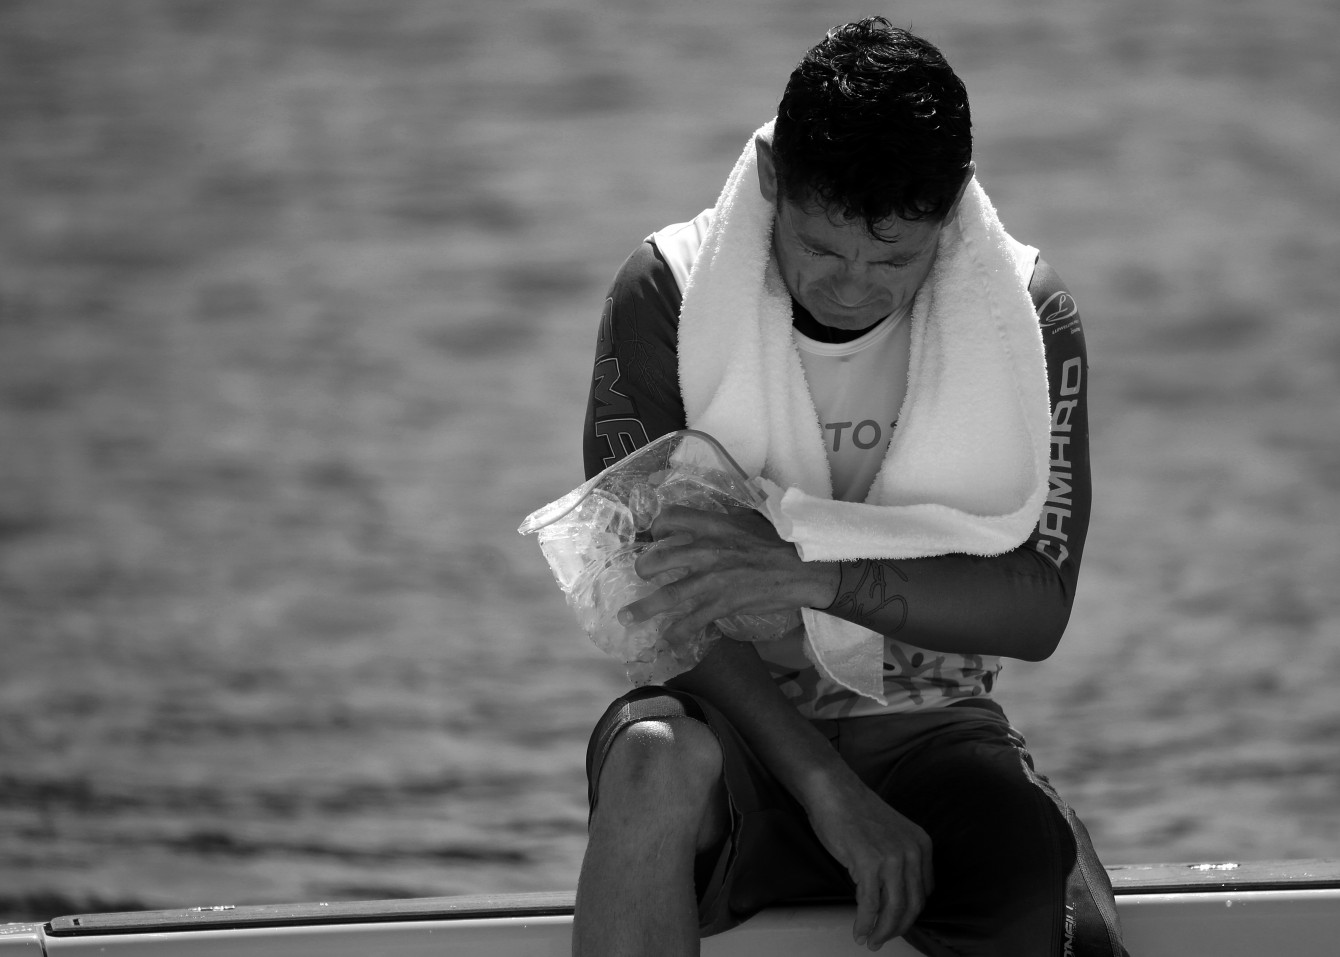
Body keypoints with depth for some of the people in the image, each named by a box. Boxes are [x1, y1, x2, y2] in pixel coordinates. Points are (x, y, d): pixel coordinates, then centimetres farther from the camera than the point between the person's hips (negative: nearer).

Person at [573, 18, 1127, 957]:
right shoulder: (669, 291, -8)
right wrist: (830, 790, -22)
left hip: (927, 728, 1)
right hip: (736, 717, 0)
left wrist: (812, 572, -24)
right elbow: (653, 583, -12)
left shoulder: (1025, 308, -4)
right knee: (657, 761, -38)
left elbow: (1037, 608, -8)